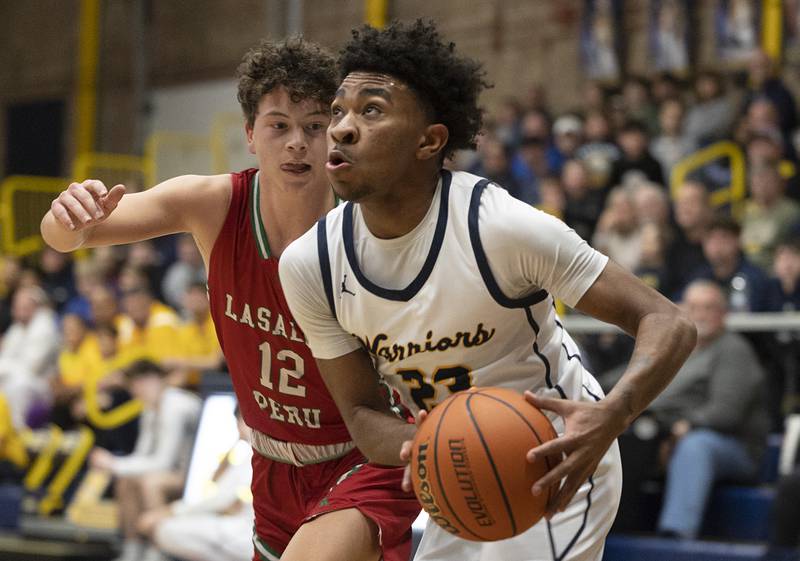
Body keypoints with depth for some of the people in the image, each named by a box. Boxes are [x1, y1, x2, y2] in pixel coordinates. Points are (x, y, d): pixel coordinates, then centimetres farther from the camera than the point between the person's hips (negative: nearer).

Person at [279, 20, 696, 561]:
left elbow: (669, 325, -25)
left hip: (555, 463, -6)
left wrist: (609, 417, -44)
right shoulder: (308, 264, -13)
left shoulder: (500, 226, -27)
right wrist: (419, 449, -29)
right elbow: (362, 410, -5)